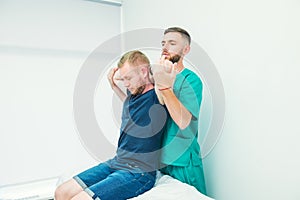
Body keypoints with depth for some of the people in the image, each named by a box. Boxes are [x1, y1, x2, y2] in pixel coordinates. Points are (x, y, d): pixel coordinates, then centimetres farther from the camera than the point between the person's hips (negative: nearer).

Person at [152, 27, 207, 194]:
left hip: (182, 163, -5)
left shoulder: (191, 80, -15)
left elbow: (183, 122, -27)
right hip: (158, 157, 6)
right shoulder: (160, 74, 4)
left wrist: (164, 87, -35)